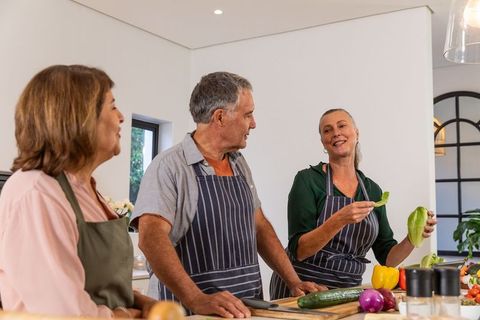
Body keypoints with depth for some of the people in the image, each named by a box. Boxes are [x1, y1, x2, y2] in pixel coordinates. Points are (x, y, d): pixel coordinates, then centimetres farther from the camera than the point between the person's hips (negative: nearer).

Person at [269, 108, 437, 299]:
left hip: (347, 290, 4)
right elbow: (298, 251, -14)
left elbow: (387, 257, 9)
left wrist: (413, 238, -8)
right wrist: (340, 220, -25)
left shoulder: (372, 190, 5)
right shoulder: (308, 180, -7)